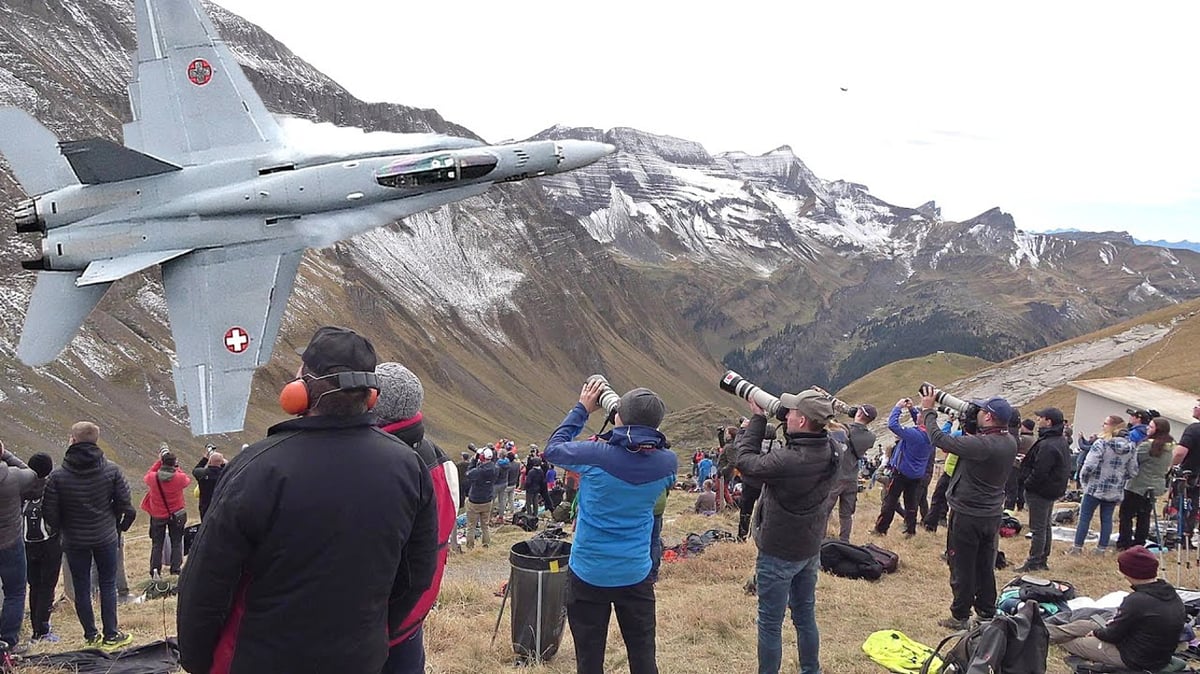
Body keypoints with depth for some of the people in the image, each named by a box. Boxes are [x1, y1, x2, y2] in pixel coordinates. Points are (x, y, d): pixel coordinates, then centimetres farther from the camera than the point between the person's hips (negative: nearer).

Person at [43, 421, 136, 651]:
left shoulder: (57, 476, -13)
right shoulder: (111, 470, -10)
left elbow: (50, 513, -9)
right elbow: (124, 503, -7)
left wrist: (62, 529, 11)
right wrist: (119, 526, 11)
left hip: (74, 541, -1)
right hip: (106, 537, 1)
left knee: (81, 588, 11)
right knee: (108, 585, 9)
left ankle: (91, 635, 18)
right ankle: (111, 635, 12)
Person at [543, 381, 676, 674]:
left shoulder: (595, 455, -19)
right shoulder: (667, 462, -9)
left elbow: (552, 449, 0)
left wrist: (582, 409, 6)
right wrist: (641, 417, 5)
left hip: (589, 573, -2)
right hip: (636, 574, 2)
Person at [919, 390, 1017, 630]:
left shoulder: (982, 444, -28)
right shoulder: (1010, 442, -3)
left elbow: (939, 439, -22)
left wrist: (928, 410, -9)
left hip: (967, 515, -7)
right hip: (993, 514, 7)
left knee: (962, 567, 6)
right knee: (985, 567, 18)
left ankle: (960, 617, 15)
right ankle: (987, 614, 27)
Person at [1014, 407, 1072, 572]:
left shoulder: (1047, 445, -26)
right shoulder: (1061, 441, 8)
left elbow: (1039, 472, -29)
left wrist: (1027, 484, -12)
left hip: (1040, 492, -10)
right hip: (1053, 489, 10)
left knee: (1038, 528, -2)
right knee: (1045, 526, 18)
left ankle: (1033, 562, 5)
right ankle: (1043, 560, 27)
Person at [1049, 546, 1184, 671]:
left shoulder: (1137, 600, -32)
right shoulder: (1171, 593, -5)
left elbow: (1113, 635, -18)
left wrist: (1096, 632, 2)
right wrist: (1118, 622, 12)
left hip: (1135, 660, -8)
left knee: (1075, 642, 13)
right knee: (1083, 625, 17)